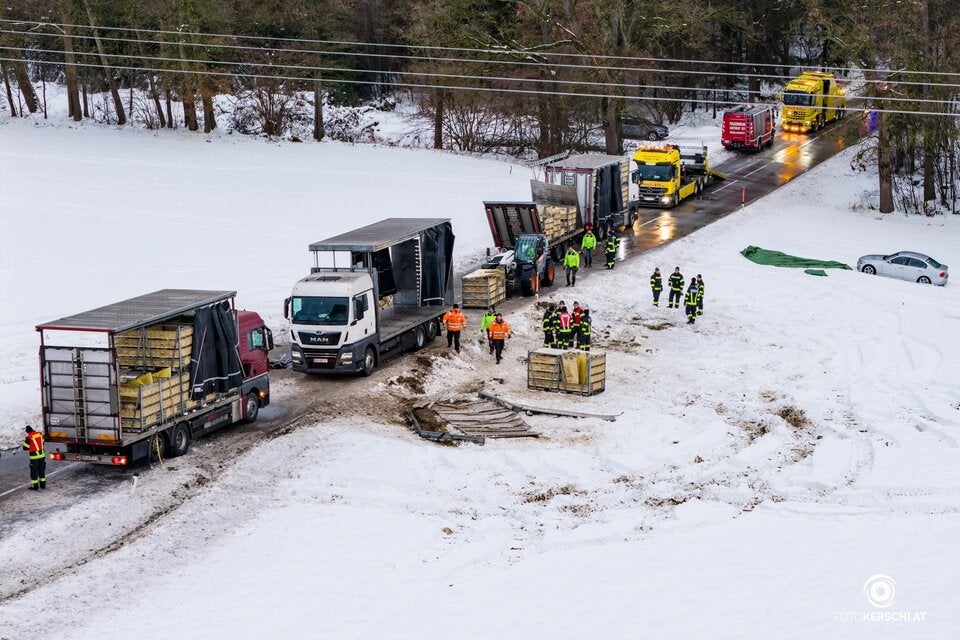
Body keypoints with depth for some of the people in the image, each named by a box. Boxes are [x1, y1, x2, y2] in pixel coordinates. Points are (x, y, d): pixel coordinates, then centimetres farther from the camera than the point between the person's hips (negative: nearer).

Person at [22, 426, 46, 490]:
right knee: (42, 470, 17)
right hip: (42, 455, 6)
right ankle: (43, 485, 24)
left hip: (34, 456, -6)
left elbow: (25, 447, -9)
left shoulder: (29, 437, -16)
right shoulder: (40, 434, 1)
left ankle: (35, 486, 8)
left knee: (34, 471, 5)